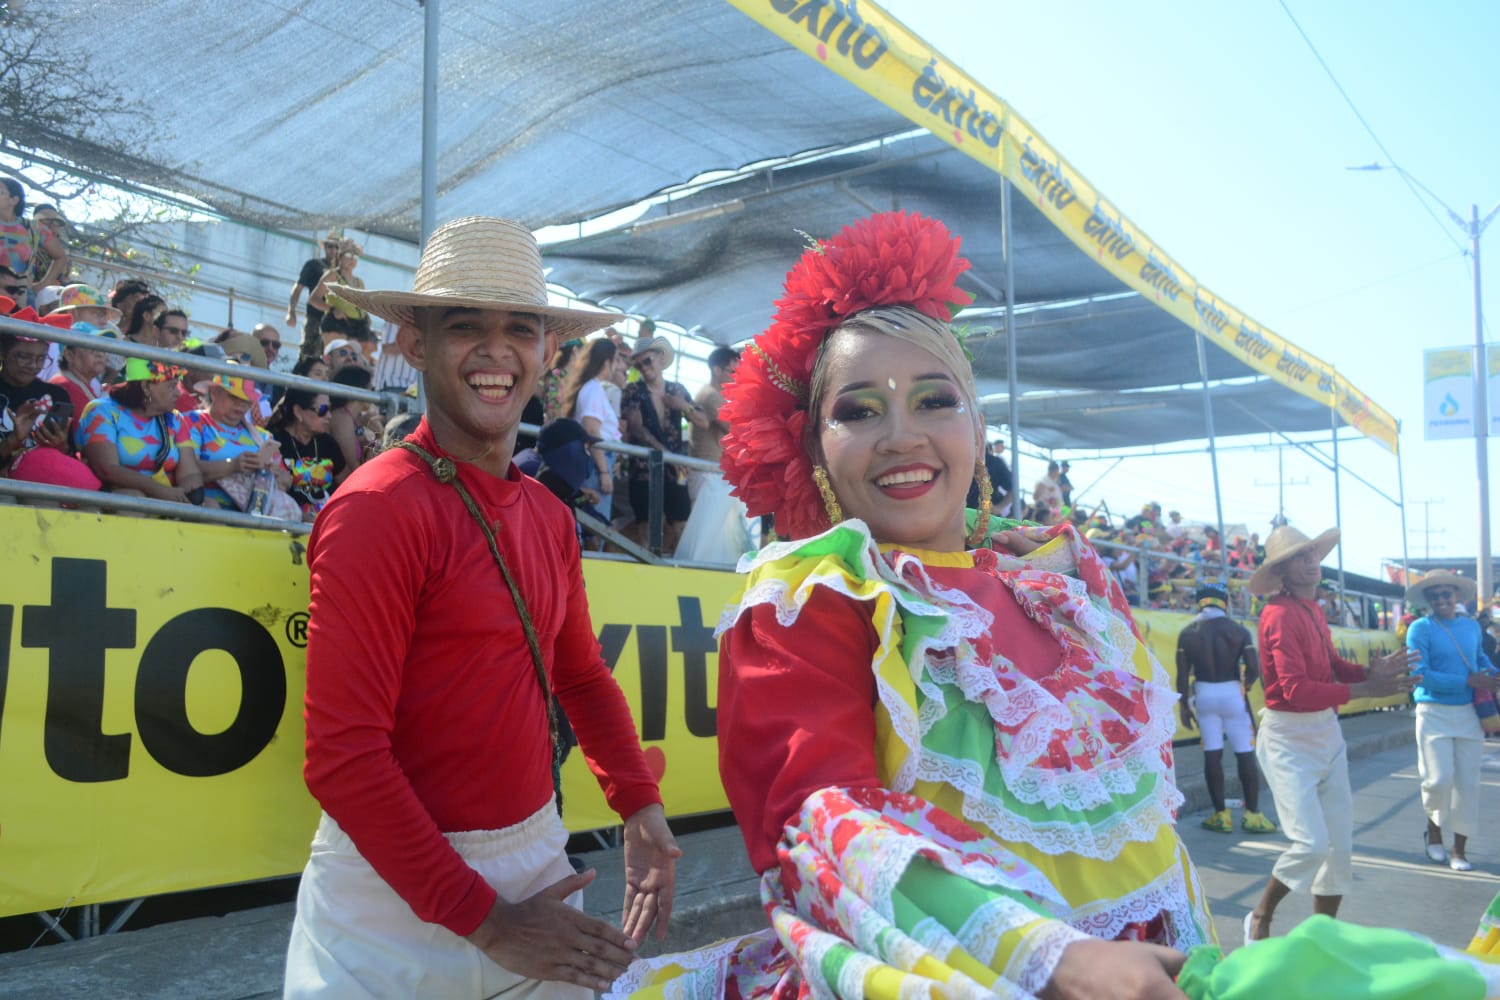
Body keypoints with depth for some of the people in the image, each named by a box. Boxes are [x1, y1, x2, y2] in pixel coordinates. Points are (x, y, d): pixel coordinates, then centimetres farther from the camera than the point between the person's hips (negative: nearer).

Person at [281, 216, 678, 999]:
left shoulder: (549, 516, 4)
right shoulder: (380, 508, -18)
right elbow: (342, 756, -20)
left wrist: (640, 809, 4)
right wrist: (481, 917, -16)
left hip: (534, 860, 7)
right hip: (401, 893, -6)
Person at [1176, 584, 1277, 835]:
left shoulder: (1188, 633, -1)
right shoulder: (1238, 630, -3)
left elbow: (1183, 674, -3)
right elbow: (1254, 668, -9)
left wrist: (1184, 706, 5)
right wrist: (1245, 686, 11)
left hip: (1203, 694, 1)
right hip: (1232, 693, -1)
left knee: (1213, 754, 6)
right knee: (1245, 755, 6)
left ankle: (1221, 815, 9)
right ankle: (1252, 814, 9)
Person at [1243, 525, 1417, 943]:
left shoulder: (1311, 609, 11)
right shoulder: (1281, 614, -18)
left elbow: (1333, 665, 11)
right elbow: (1296, 690, -25)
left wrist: (1373, 670, -8)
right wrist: (1366, 689, -24)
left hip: (1327, 733, 9)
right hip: (1289, 739, -9)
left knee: (1339, 844, 11)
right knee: (1312, 843, -13)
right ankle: (1260, 918, 11)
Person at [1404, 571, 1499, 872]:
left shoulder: (1472, 627, 7)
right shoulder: (1421, 628, -8)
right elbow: (1421, 675, -16)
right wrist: (1470, 681, -18)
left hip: (1468, 714, 4)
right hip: (1434, 712, -4)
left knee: (1467, 782, 5)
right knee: (1439, 778, -10)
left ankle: (1459, 849, 17)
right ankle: (1434, 830, 19)